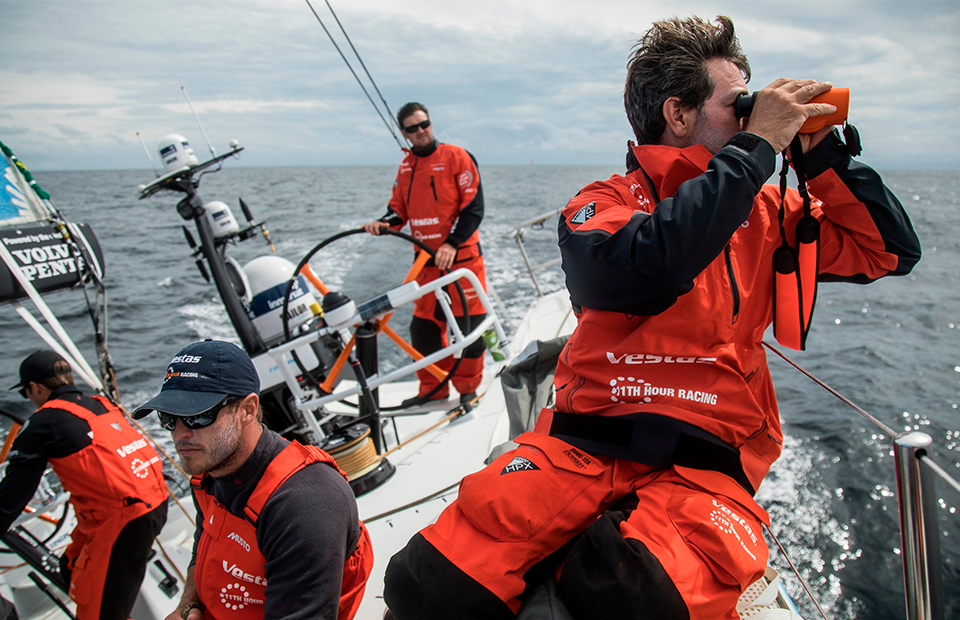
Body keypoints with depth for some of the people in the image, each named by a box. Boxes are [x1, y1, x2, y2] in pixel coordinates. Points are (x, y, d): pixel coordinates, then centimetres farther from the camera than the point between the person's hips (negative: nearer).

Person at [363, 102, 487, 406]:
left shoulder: (456, 156, -6)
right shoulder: (405, 166, 10)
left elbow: (473, 207, -11)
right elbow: (399, 208, 14)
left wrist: (452, 244, -21)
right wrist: (384, 223, -8)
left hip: (461, 256, -5)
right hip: (426, 260, 5)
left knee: (468, 324, 0)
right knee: (424, 326, 8)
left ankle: (468, 387, 18)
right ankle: (433, 387, 24)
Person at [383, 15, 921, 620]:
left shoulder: (762, 210, 15)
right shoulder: (602, 204, 1)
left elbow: (892, 251, 17)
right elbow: (643, 270, -23)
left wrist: (823, 153, 6)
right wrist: (757, 146, -13)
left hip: (706, 462, 2)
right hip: (585, 440, -1)